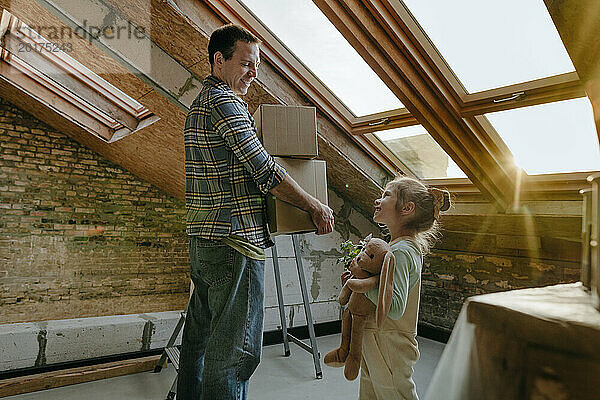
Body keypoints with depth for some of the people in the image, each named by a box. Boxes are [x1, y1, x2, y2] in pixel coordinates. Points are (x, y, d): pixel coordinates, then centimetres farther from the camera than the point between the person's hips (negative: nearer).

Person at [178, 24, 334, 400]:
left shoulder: (201, 102, 20)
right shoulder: (223, 102, -12)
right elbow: (264, 170, -17)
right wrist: (315, 206, -7)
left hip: (203, 240, 11)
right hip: (234, 242, -11)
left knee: (201, 335, 21)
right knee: (235, 348, -2)